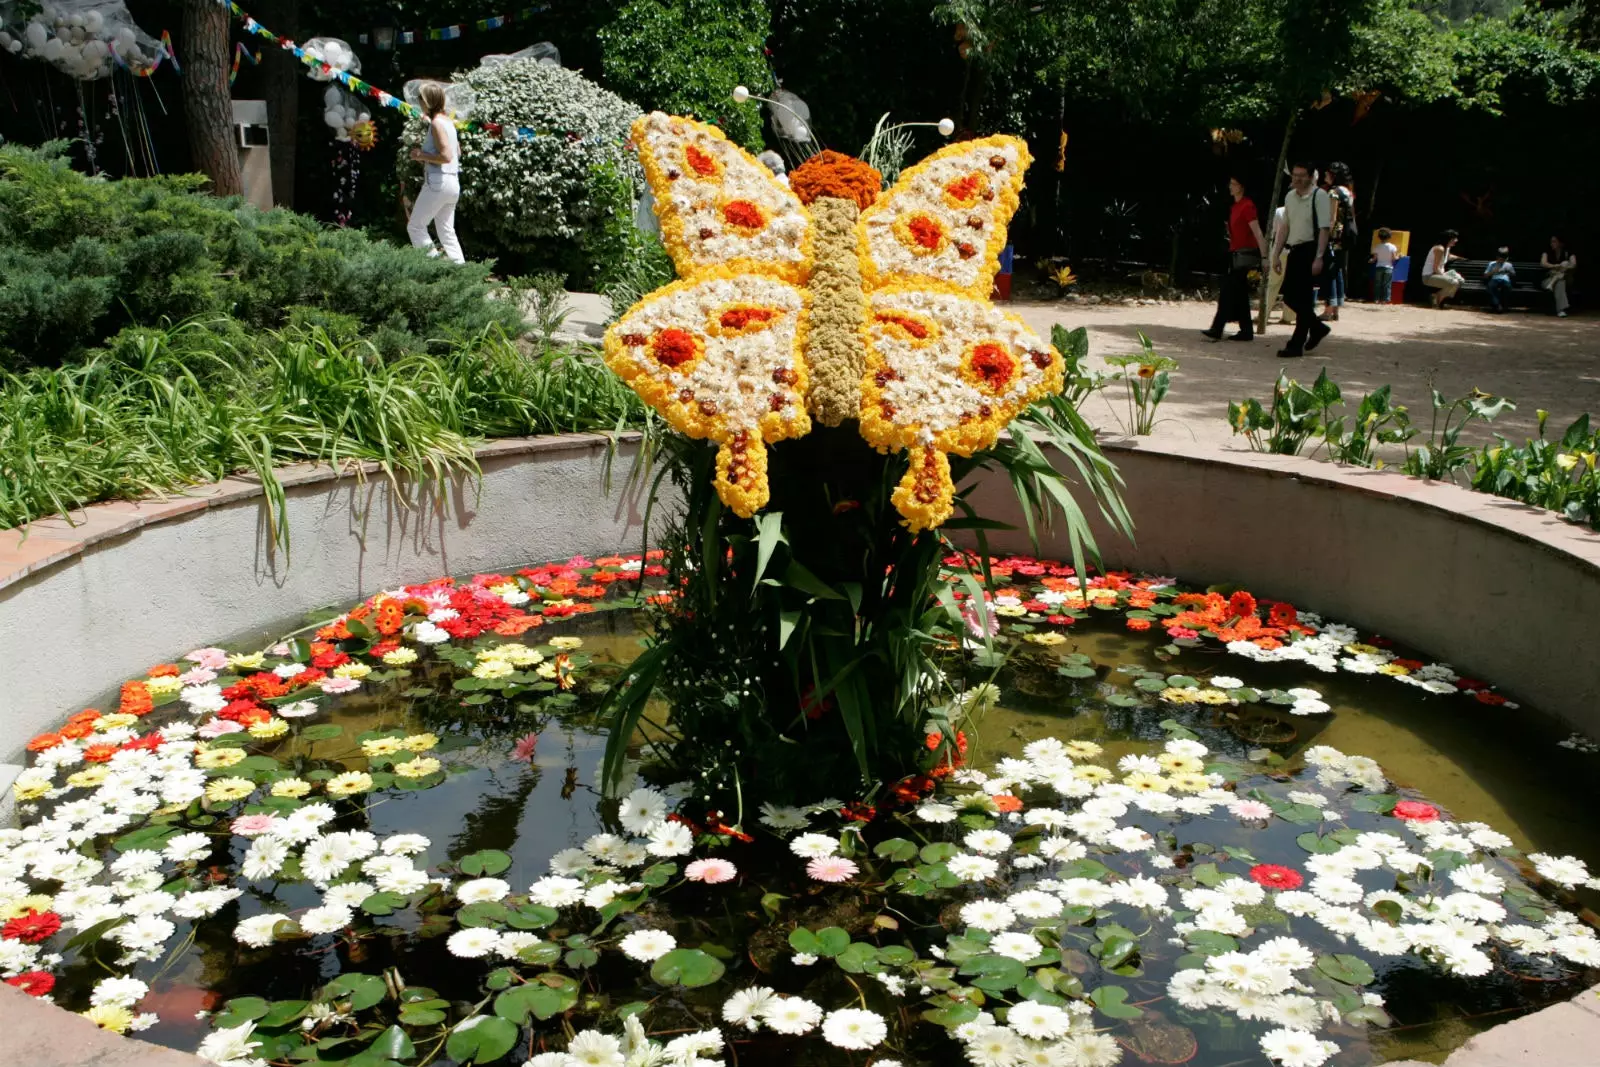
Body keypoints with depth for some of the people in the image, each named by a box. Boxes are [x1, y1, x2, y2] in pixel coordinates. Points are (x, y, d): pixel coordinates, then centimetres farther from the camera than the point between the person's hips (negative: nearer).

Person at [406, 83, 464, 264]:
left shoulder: (436, 123, -13)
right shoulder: (448, 121, 14)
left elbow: (446, 156, -21)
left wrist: (422, 155, -10)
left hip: (438, 182, -9)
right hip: (453, 182, 9)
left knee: (415, 226, 0)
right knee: (446, 231, 13)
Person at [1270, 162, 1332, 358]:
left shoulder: (1319, 196, -9)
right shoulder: (1290, 197, 11)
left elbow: (1324, 229, -14)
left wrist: (1319, 257, -20)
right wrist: (1276, 254, 14)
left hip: (1310, 250, -7)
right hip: (1295, 250, 7)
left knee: (1303, 298, -5)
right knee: (1289, 297, 9)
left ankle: (1296, 345, 1)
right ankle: (1317, 328, 30)